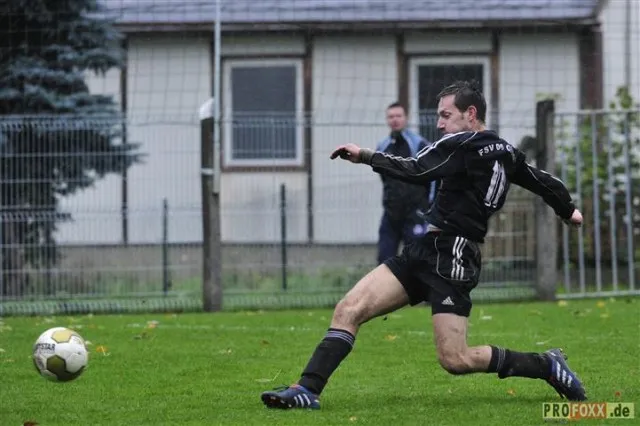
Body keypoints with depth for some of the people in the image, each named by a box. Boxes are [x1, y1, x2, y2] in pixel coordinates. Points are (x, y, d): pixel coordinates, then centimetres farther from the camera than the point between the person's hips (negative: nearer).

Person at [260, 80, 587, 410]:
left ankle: (547, 366, 4)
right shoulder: (506, 152, 16)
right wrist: (569, 211, 44)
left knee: (455, 360, -12)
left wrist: (366, 156, -10)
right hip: (426, 250, 10)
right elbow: (545, 182, 26)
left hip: (449, 257, -10)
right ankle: (307, 389, -10)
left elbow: (416, 172, -20)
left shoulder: (462, 145, -10)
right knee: (348, 310, -2)